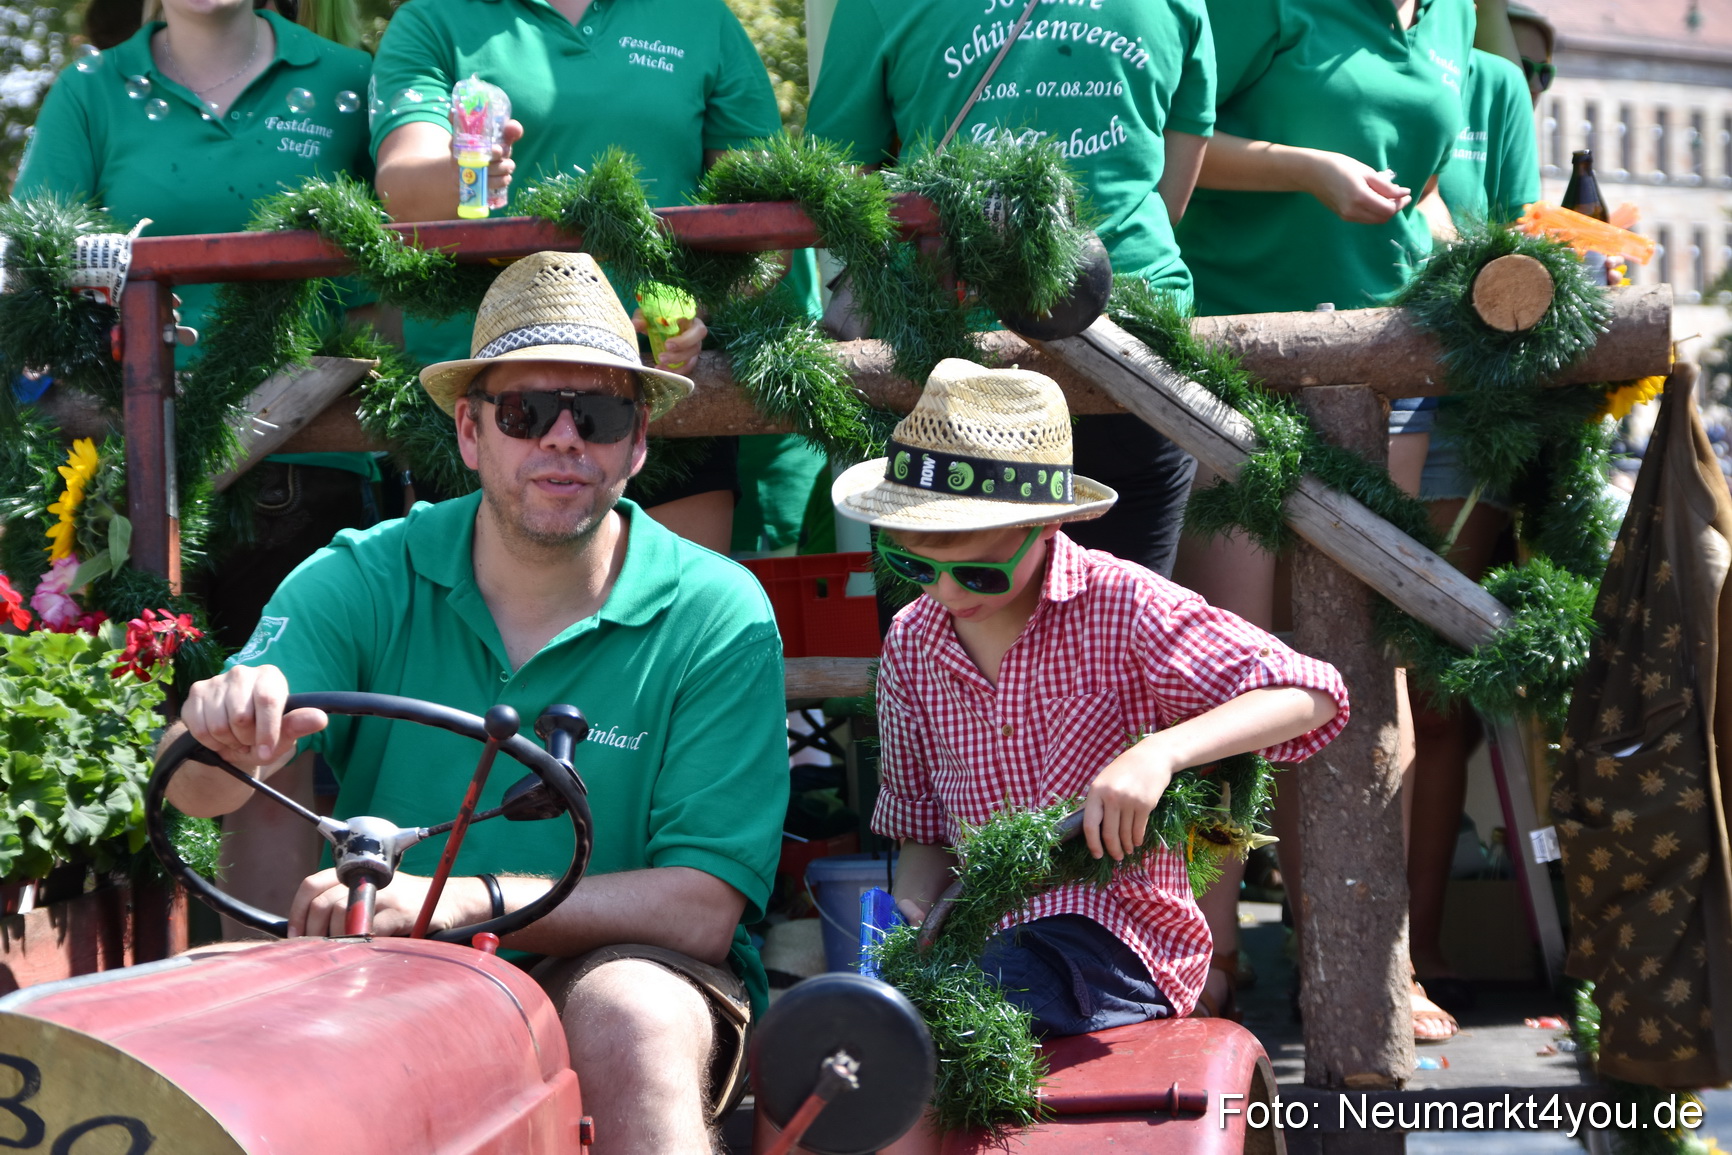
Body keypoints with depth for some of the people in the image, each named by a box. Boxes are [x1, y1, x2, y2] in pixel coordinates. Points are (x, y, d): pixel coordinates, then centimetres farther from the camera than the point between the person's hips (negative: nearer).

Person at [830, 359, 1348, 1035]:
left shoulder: (1119, 606, -7)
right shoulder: (911, 644, 9)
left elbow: (1310, 696, -12)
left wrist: (1159, 753, -26)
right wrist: (912, 914, -4)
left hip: (1115, 937, -5)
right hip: (979, 934, 5)